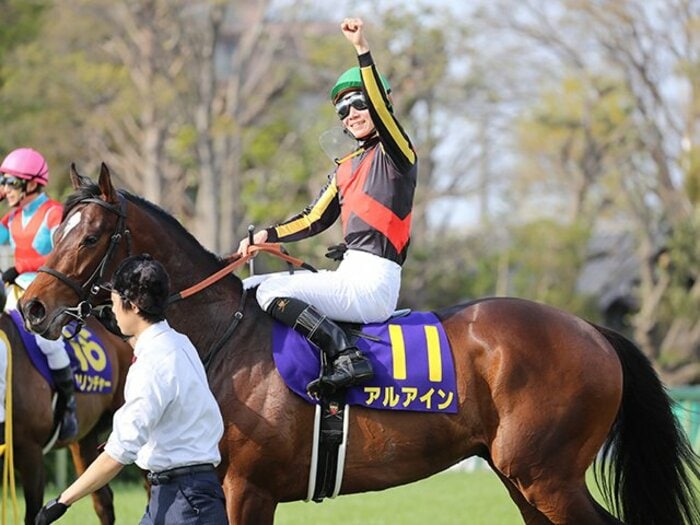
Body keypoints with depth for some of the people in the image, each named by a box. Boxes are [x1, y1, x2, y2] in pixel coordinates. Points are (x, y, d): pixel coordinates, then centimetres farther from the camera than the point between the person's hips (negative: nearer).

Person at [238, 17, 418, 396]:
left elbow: (382, 109, -24)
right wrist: (267, 236, 10)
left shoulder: (395, 154, -5)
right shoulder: (345, 169, 20)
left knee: (271, 292, -19)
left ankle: (347, 356, -26)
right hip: (351, 276, 10)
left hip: (372, 281, -10)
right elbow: (314, 219, 23)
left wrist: (362, 49, -32)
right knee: (255, 290, 17)